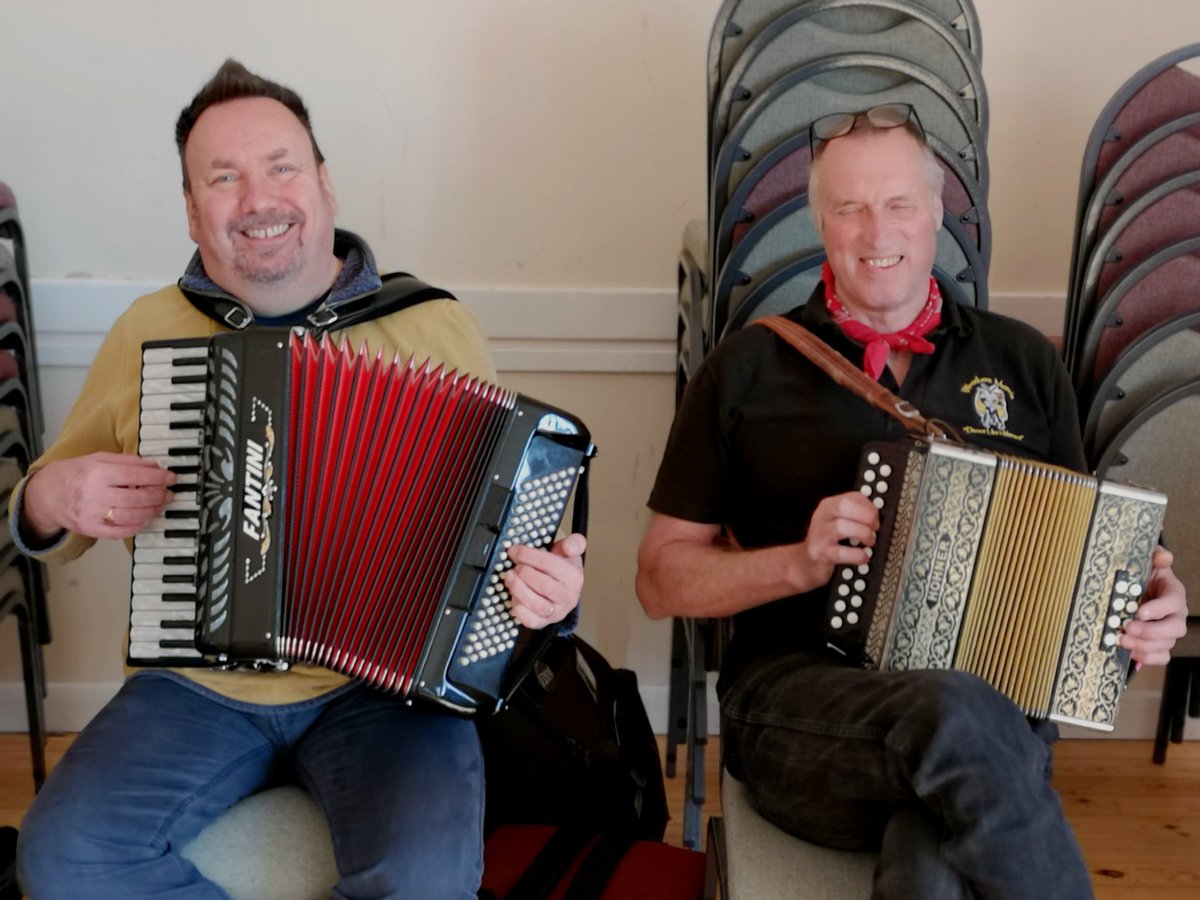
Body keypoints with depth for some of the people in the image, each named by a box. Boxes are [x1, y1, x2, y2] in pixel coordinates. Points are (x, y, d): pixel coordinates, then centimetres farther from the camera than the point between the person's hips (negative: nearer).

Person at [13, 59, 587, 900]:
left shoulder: (435, 326, -1)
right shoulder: (147, 332, 6)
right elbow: (46, 519, 17)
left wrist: (548, 581, -17)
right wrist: (51, 501, -8)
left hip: (384, 681, -2)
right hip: (195, 686, 2)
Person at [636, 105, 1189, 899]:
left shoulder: (1023, 362, 17)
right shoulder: (751, 370, 9)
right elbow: (663, 578, 10)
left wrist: (1143, 602, 0)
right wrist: (799, 562, -7)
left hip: (997, 701, 1)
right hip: (800, 686, 0)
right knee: (961, 719, -35)